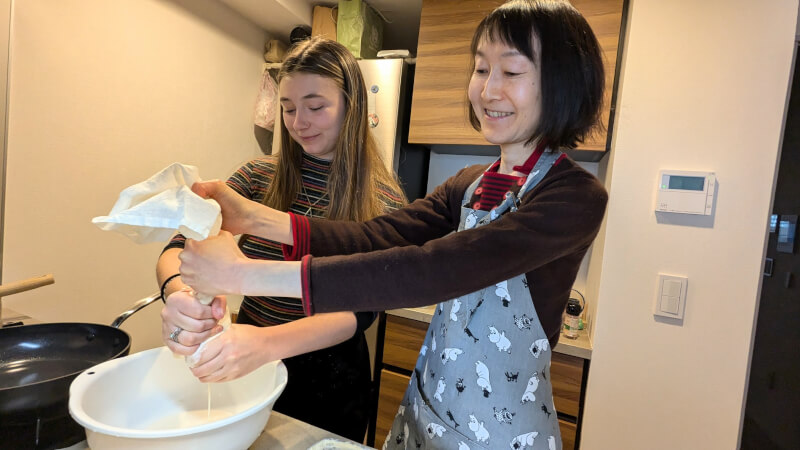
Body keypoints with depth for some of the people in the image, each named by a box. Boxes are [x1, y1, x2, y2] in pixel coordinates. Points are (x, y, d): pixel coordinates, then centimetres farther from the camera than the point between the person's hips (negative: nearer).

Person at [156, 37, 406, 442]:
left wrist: (268, 342, -40)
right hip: (247, 368, 3)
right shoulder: (260, 176, -6)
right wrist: (177, 291, -33)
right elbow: (178, 249, -10)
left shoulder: (382, 200, -14)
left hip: (328, 381, -2)